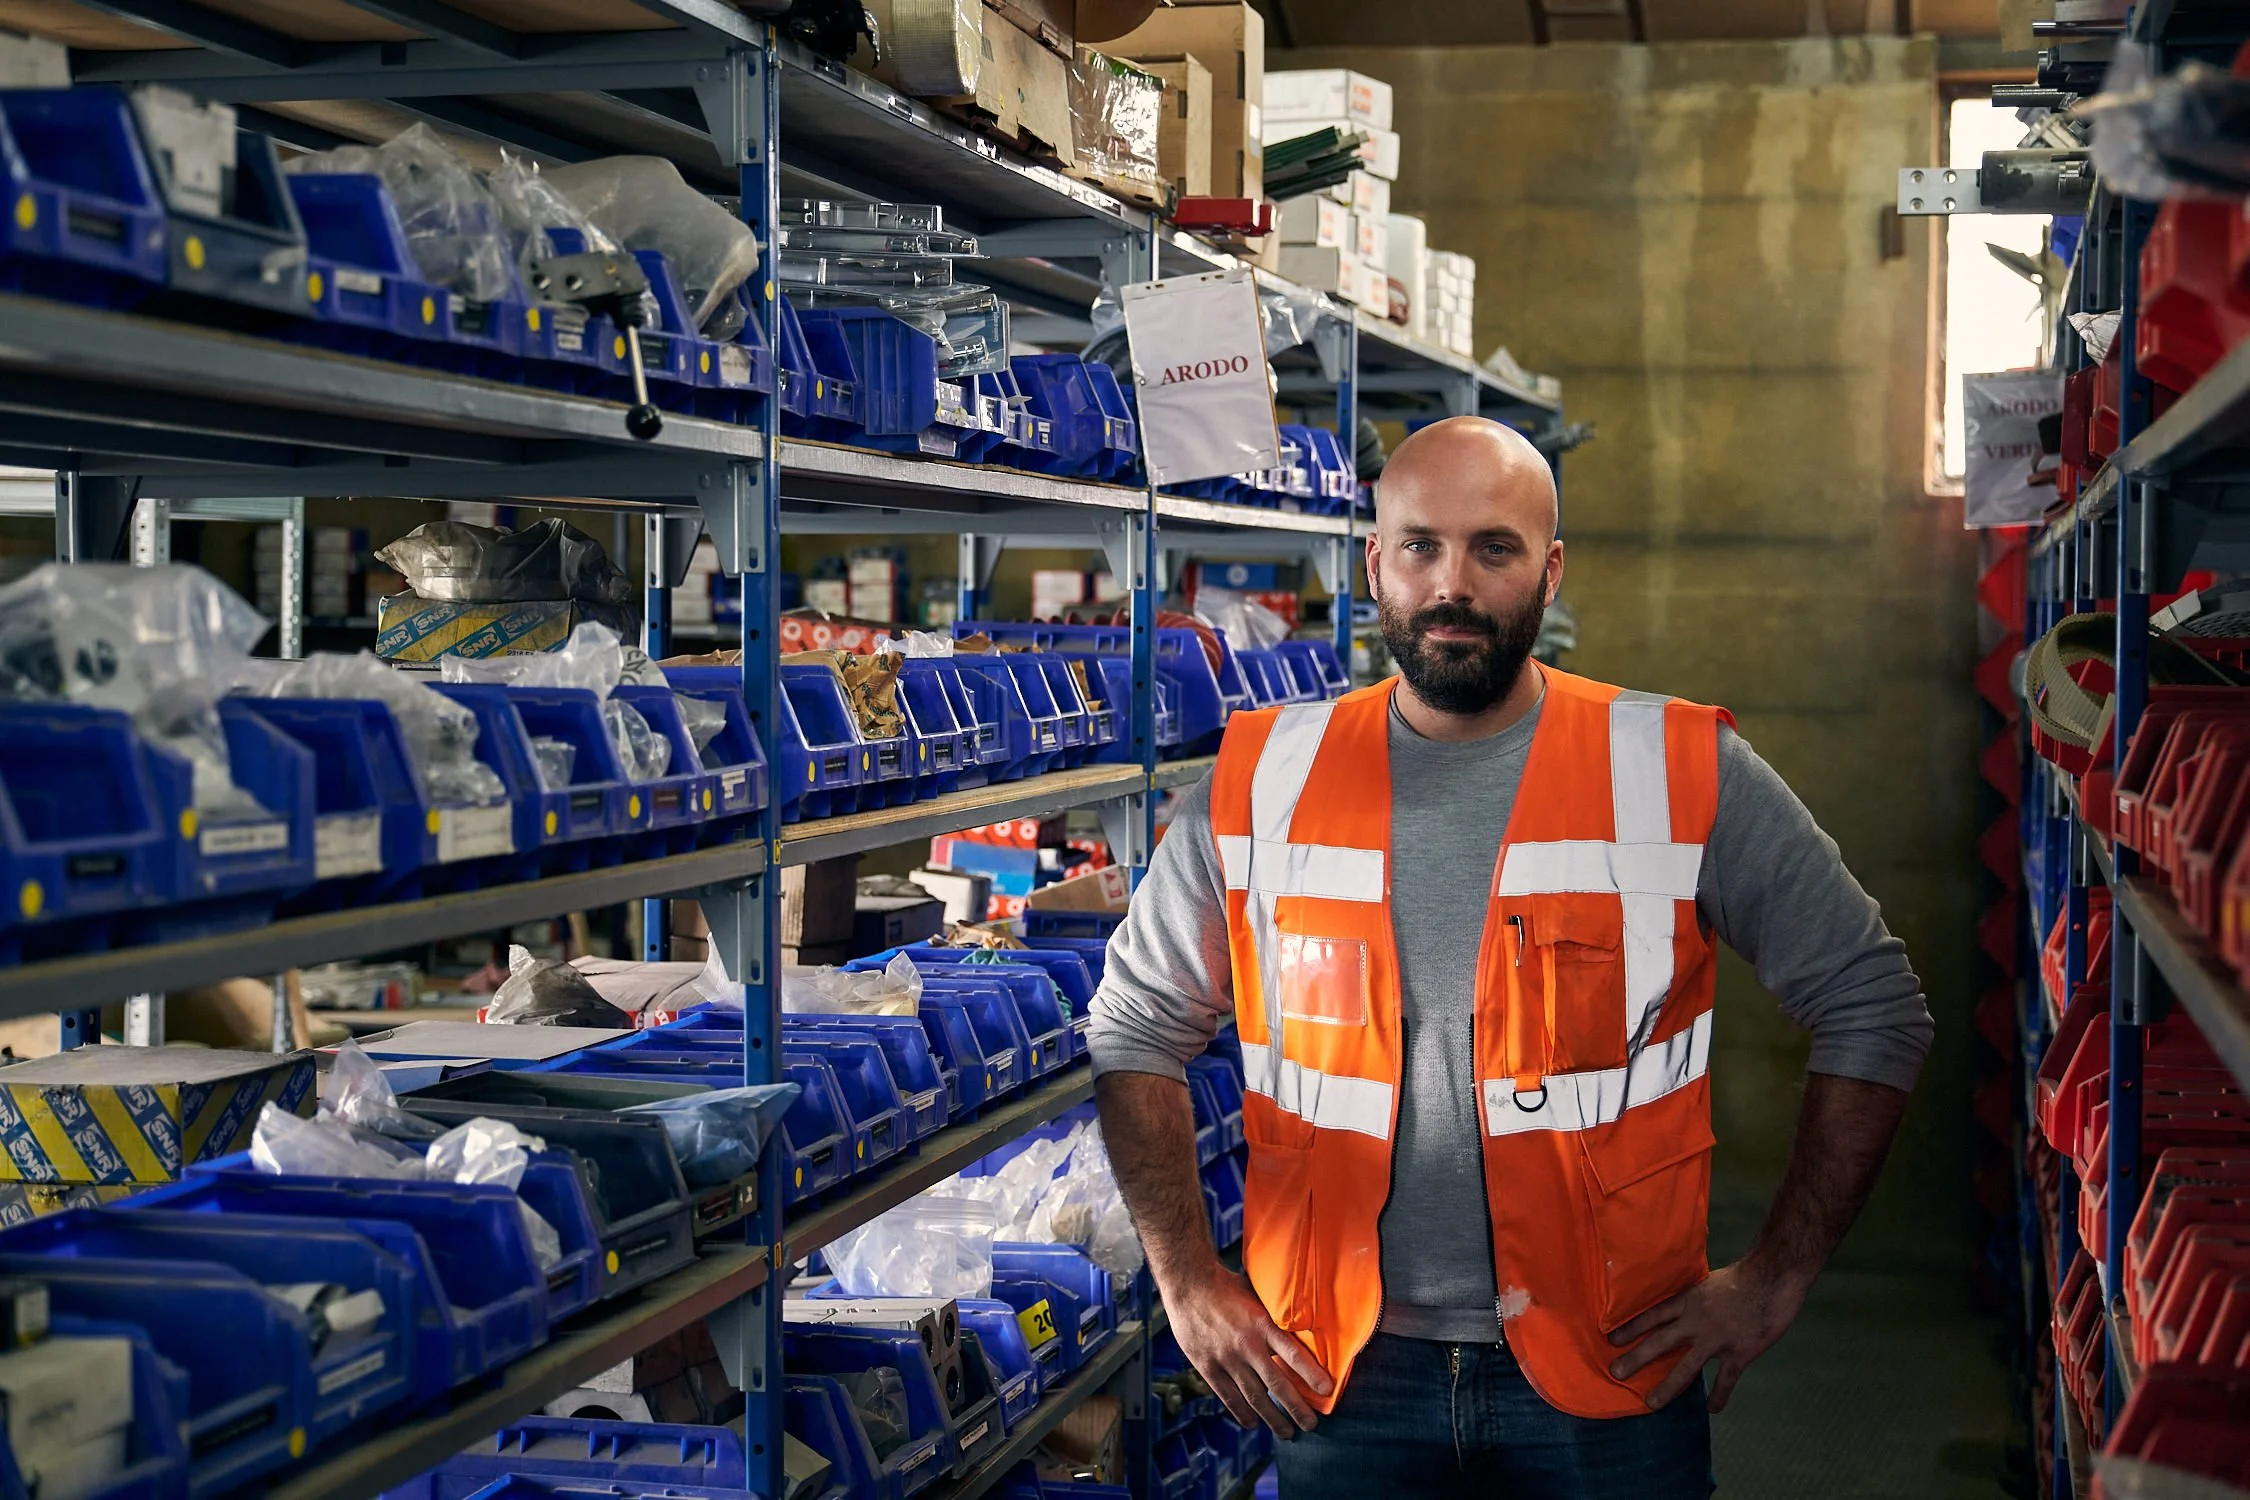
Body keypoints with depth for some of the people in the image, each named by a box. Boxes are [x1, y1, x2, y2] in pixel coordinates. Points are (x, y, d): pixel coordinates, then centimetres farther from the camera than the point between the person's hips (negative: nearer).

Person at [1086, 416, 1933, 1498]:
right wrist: (1188, 1282, 2)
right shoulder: (1260, 784, -1)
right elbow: (1137, 1024, 10)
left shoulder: (1686, 777, -6)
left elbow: (1874, 1011, 0)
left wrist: (1775, 1279, -3)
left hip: (1609, 1373, -1)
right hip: (1341, 1378, 1)